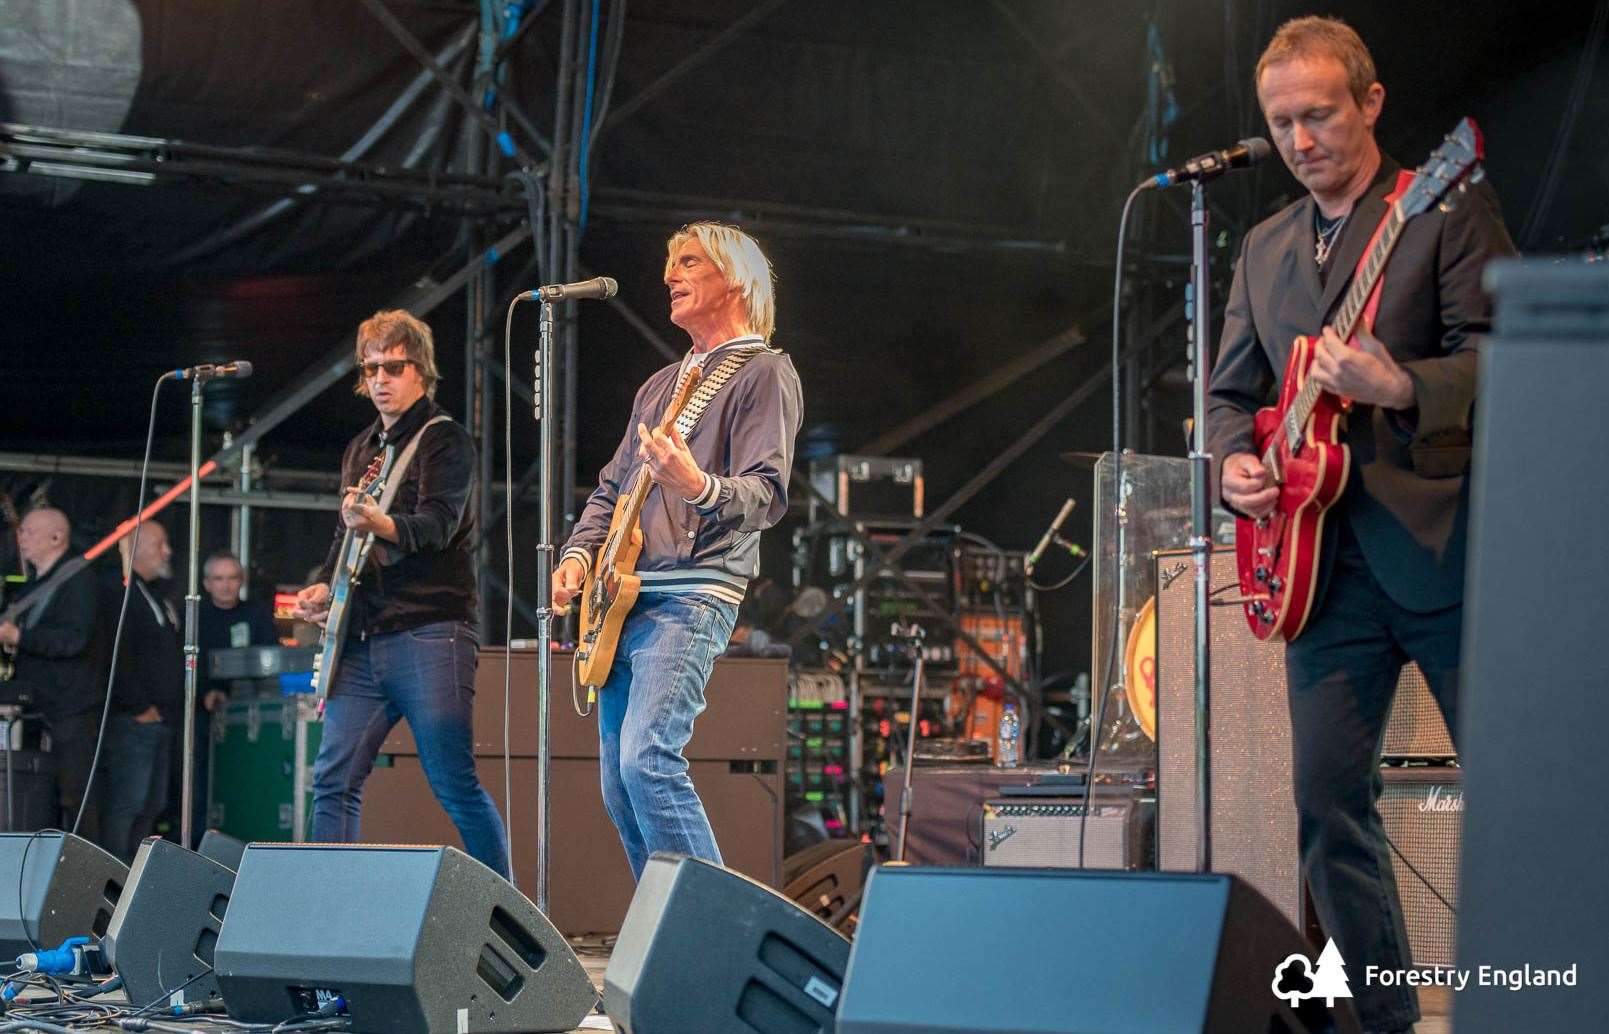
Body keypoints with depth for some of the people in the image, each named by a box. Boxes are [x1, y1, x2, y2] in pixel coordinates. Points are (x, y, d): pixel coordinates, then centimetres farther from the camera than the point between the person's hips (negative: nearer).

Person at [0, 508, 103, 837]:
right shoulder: (32, 584, 19)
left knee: (74, 796, -9)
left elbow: (74, 639, -21)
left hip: (72, 713, -8)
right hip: (39, 711, 8)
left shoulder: (78, 579, -8)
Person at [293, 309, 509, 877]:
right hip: (362, 639, 7)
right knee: (334, 781, -1)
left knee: (455, 784, -8)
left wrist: (380, 523, -35)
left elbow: (437, 526, -16)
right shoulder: (360, 450, 20)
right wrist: (324, 587, 8)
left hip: (430, 633, -7)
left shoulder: (444, 439, -1)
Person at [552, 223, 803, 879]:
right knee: (620, 788, 6)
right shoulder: (661, 385, 25)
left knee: (647, 760, -24)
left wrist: (699, 488, -34)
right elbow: (612, 487, 28)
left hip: (692, 594, -9)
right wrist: (579, 554, 9)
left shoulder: (763, 371, -1)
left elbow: (768, 495, -13)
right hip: (622, 599, 9)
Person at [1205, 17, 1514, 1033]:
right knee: (1328, 802, 3)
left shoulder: (1450, 208, 0)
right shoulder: (1266, 248, 19)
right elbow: (1231, 392, 21)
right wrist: (1236, 461, 0)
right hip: (1327, 562, 6)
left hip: (1445, 548, -6)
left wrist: (1400, 388, -28)